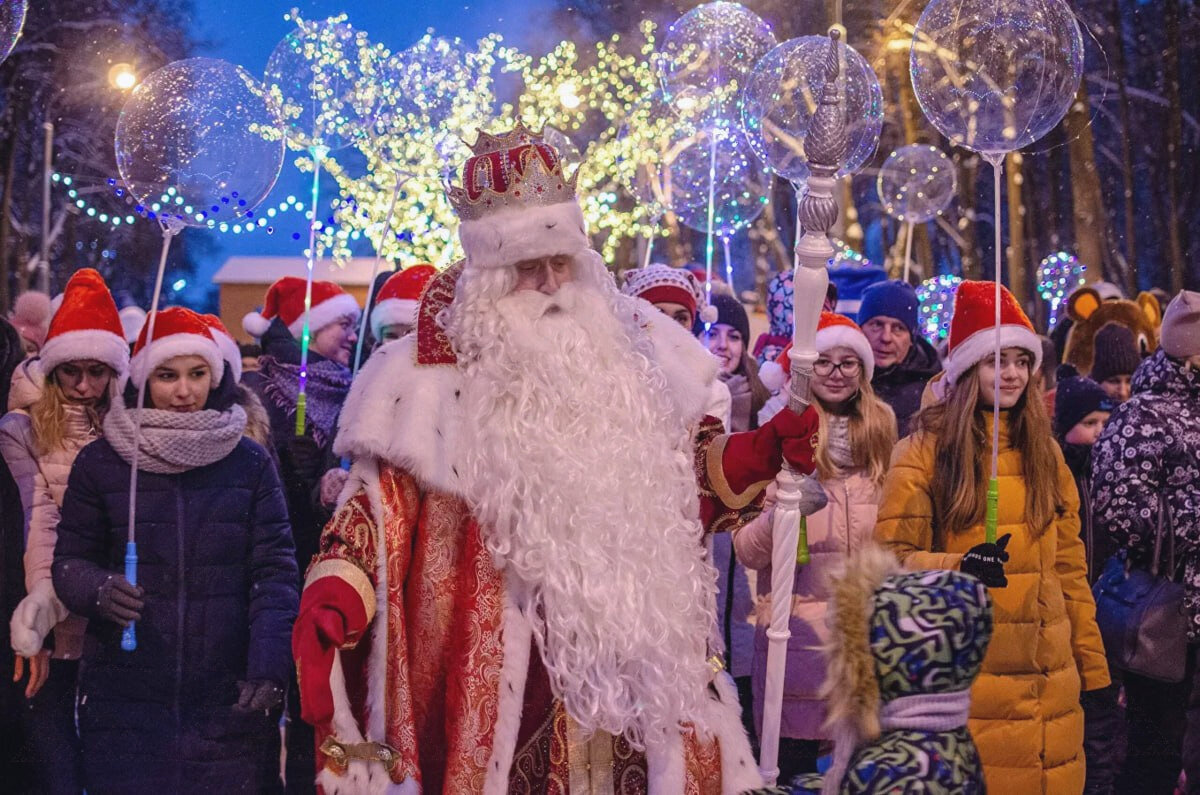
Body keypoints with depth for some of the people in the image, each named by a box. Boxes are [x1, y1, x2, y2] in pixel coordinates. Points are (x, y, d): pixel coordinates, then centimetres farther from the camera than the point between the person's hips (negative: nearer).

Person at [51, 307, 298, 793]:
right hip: (124, 698, 0)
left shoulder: (250, 462, 5)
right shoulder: (99, 463, 4)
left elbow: (275, 571, 0)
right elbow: (69, 561, 7)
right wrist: (98, 589, -16)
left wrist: (269, 664, -14)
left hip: (229, 700, 0)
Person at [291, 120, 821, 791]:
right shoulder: (433, 377, -4)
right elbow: (381, 502, -3)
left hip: (632, 655, 3)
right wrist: (334, 594, -19)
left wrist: (762, 452, 1)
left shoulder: (629, 353, 8)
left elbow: (682, 475, 18)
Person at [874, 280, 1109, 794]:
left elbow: (1069, 566, 15)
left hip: (1047, 679, 4)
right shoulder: (927, 450, -1)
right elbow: (891, 556, -5)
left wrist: (1091, 667, 13)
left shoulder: (1044, 452, 13)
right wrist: (959, 566, -23)